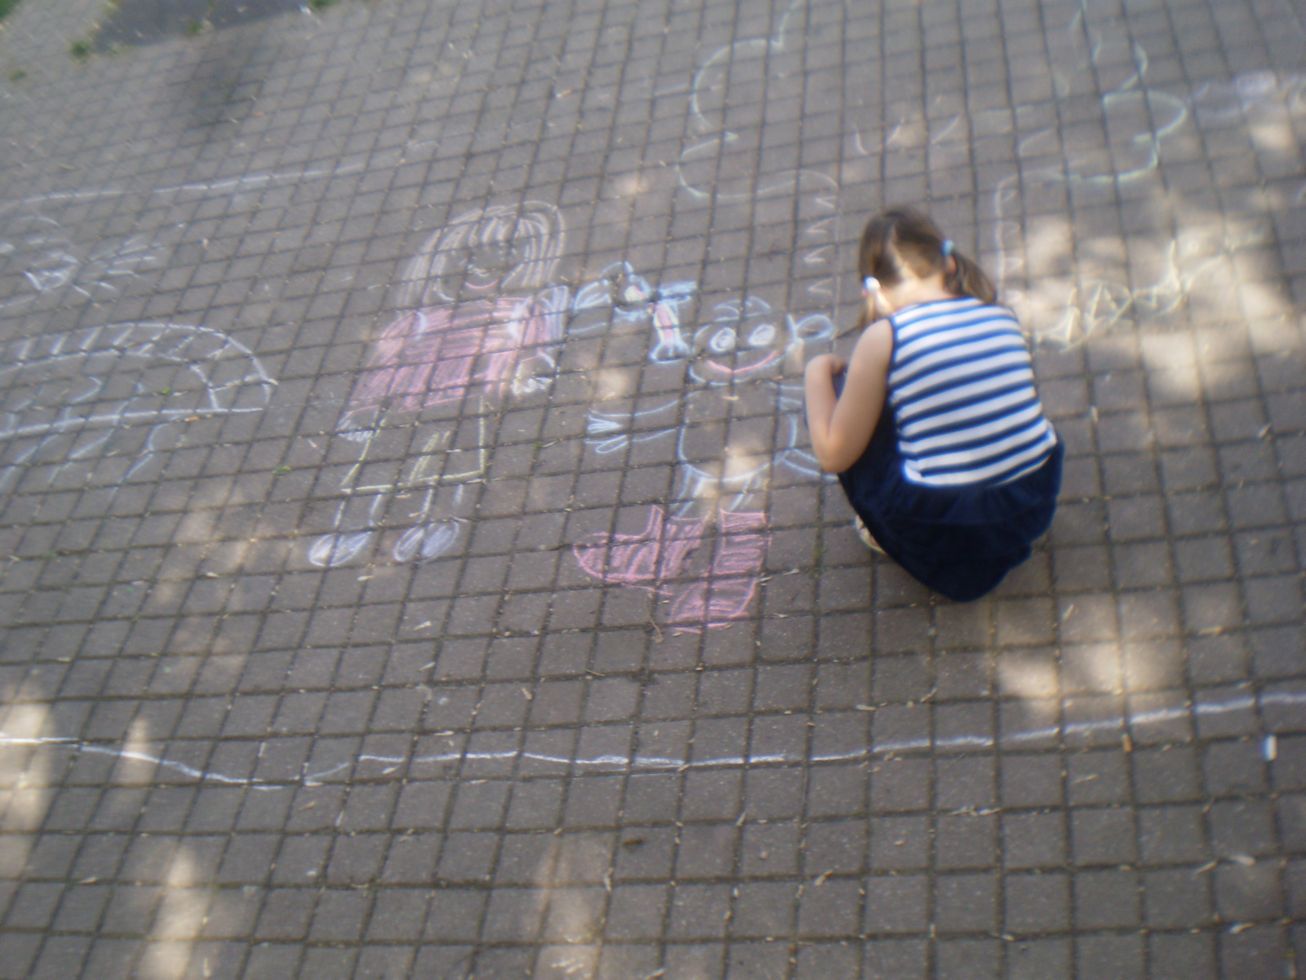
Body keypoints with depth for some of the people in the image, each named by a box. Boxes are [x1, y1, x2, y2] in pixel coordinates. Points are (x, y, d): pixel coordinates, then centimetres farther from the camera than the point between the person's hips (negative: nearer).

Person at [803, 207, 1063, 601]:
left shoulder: (883, 336, -11)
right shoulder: (1002, 315, 4)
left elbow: (833, 456, -6)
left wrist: (817, 372, 9)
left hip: (946, 532, -5)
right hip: (1035, 507, 6)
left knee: (831, 391, 9)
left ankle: (893, 538, 17)